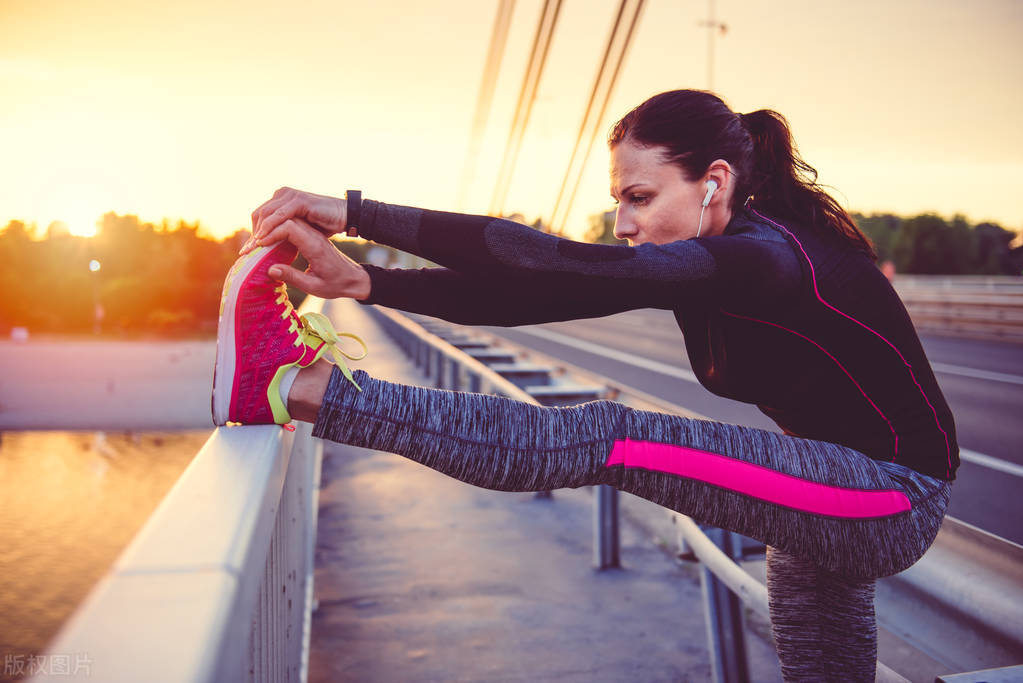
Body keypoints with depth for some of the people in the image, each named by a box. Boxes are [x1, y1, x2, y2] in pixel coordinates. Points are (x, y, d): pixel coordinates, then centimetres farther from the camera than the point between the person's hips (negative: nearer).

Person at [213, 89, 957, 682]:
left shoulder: (767, 257, -26)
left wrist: (356, 212, -37)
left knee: (615, 439, -22)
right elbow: (536, 297, -10)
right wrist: (367, 282, -20)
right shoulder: (715, 261, 0)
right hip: (832, 487, 9)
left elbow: (572, 268, -37)